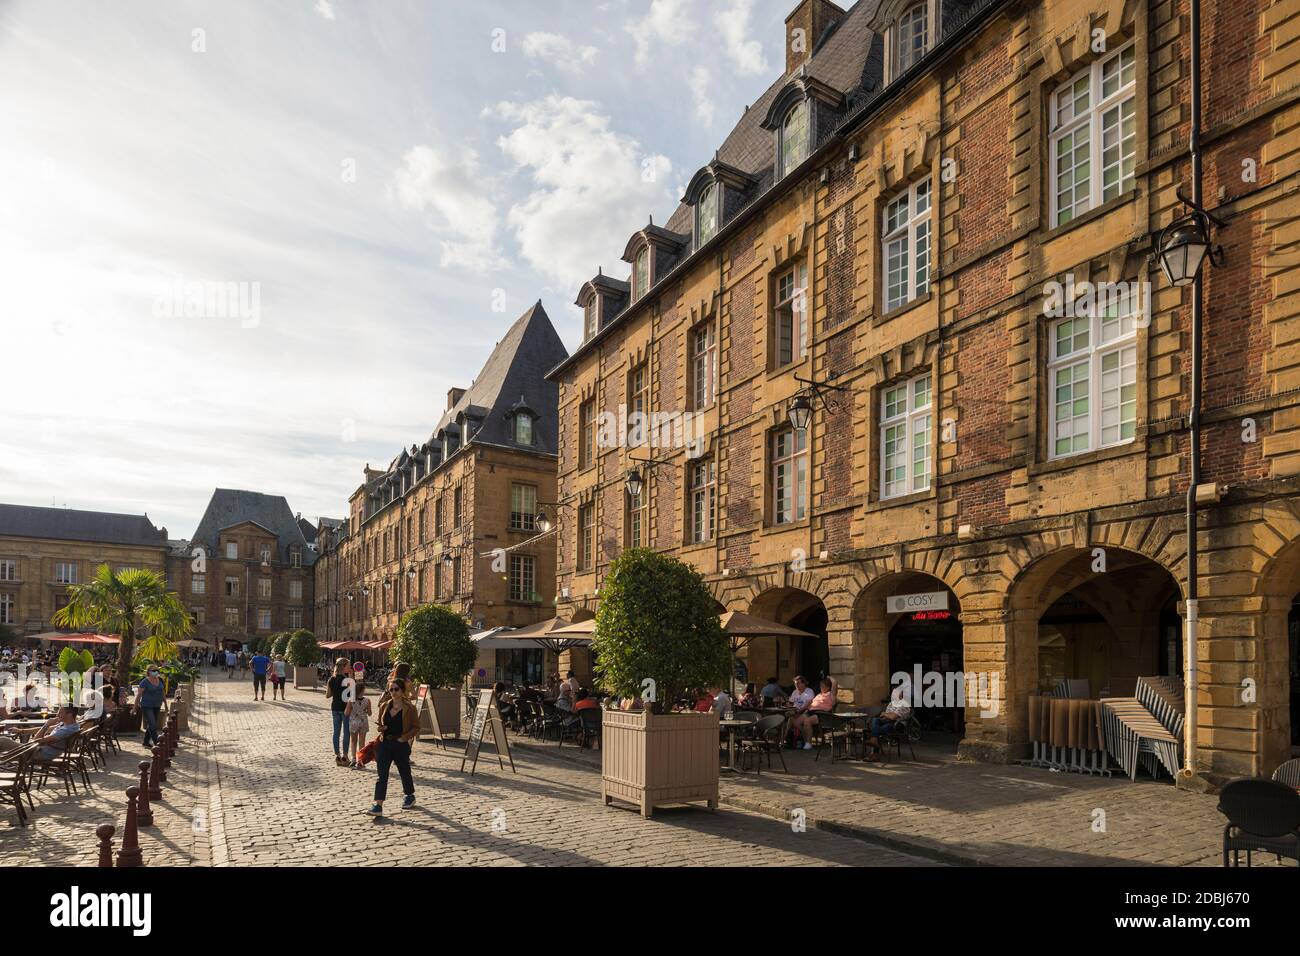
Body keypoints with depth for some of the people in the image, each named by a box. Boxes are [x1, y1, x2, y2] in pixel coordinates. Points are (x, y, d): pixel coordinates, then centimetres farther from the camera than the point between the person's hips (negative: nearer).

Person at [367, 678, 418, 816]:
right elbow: (379, 723, 17)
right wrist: (380, 728, -6)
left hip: (401, 745, -3)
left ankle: (410, 796, 35)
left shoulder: (409, 708, -8)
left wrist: (404, 738, -16)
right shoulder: (384, 706, 5)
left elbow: (416, 727, -5)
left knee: (404, 771, 13)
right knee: (382, 775, -4)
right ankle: (378, 805, -6)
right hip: (384, 744, 3)